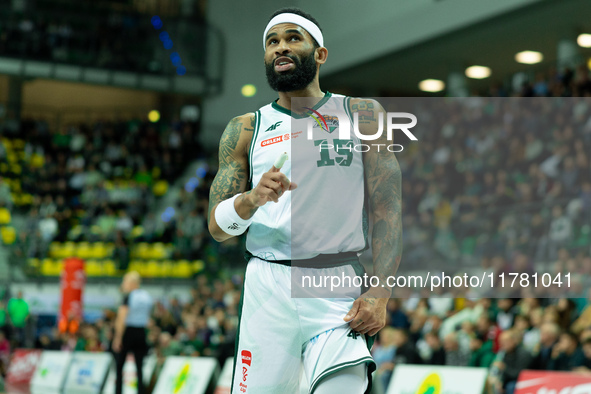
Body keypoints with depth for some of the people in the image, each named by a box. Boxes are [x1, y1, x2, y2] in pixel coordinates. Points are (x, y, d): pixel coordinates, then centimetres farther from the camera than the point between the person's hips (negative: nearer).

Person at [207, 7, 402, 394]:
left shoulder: (362, 115, 6)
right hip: (267, 289, 2)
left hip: (340, 289, -2)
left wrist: (380, 292, -11)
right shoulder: (246, 130, 10)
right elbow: (217, 226, 6)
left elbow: (387, 210, 1)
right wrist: (253, 199, -16)